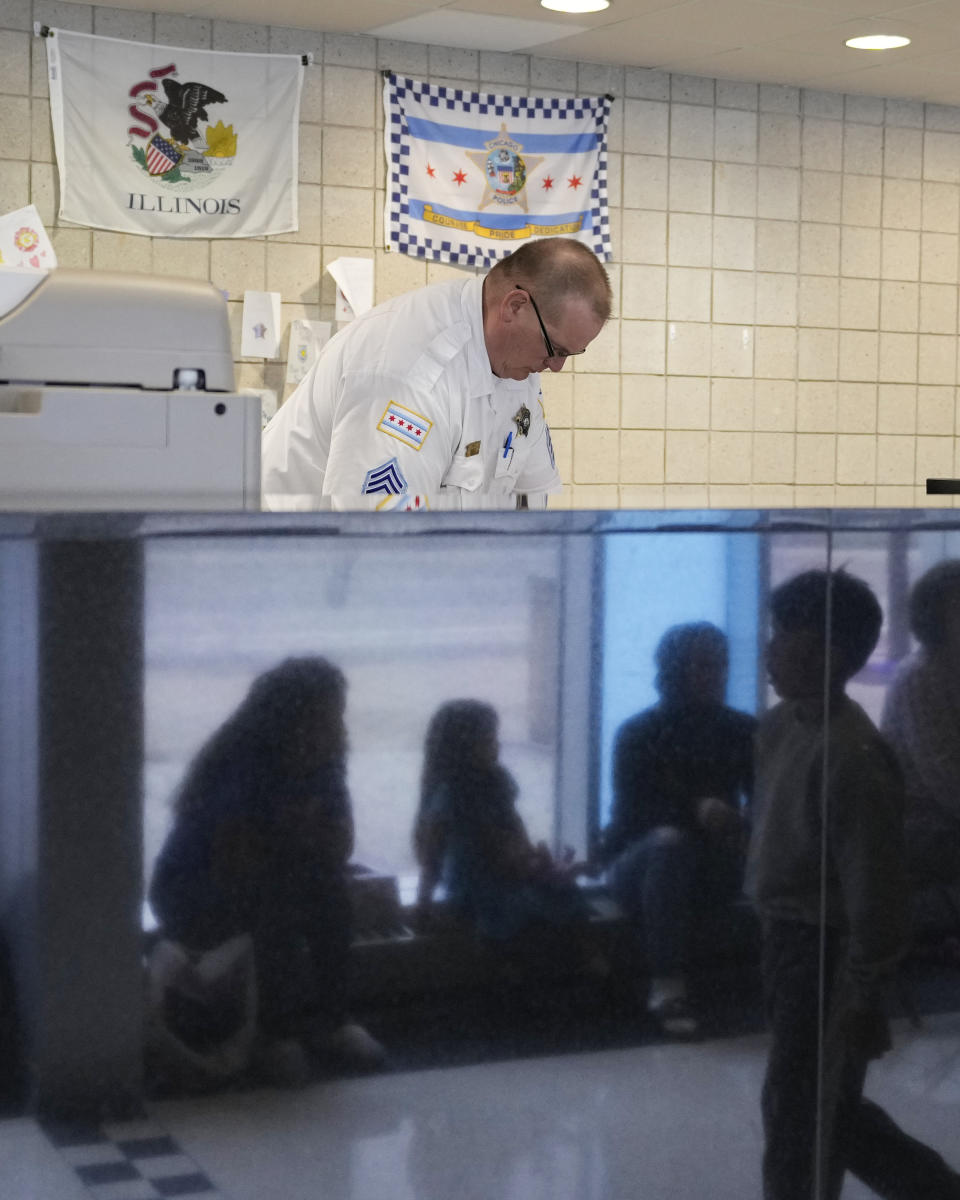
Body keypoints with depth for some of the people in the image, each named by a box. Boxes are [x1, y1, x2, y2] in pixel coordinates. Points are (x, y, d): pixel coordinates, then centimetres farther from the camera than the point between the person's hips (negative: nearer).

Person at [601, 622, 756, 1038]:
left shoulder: (741, 730, 3)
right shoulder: (638, 734, -5)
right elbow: (632, 812, -15)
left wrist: (739, 827, -30)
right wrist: (696, 810, -33)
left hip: (711, 872, 2)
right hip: (638, 861, -2)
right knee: (670, 841, -37)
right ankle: (667, 987, -41)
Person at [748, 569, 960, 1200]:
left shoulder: (852, 754, -23)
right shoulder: (780, 725, 5)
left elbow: (874, 884, -22)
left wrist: (864, 993, -20)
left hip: (829, 951, -9)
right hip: (787, 938, 9)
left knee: (800, 1113, 2)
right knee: (829, 1108, 20)